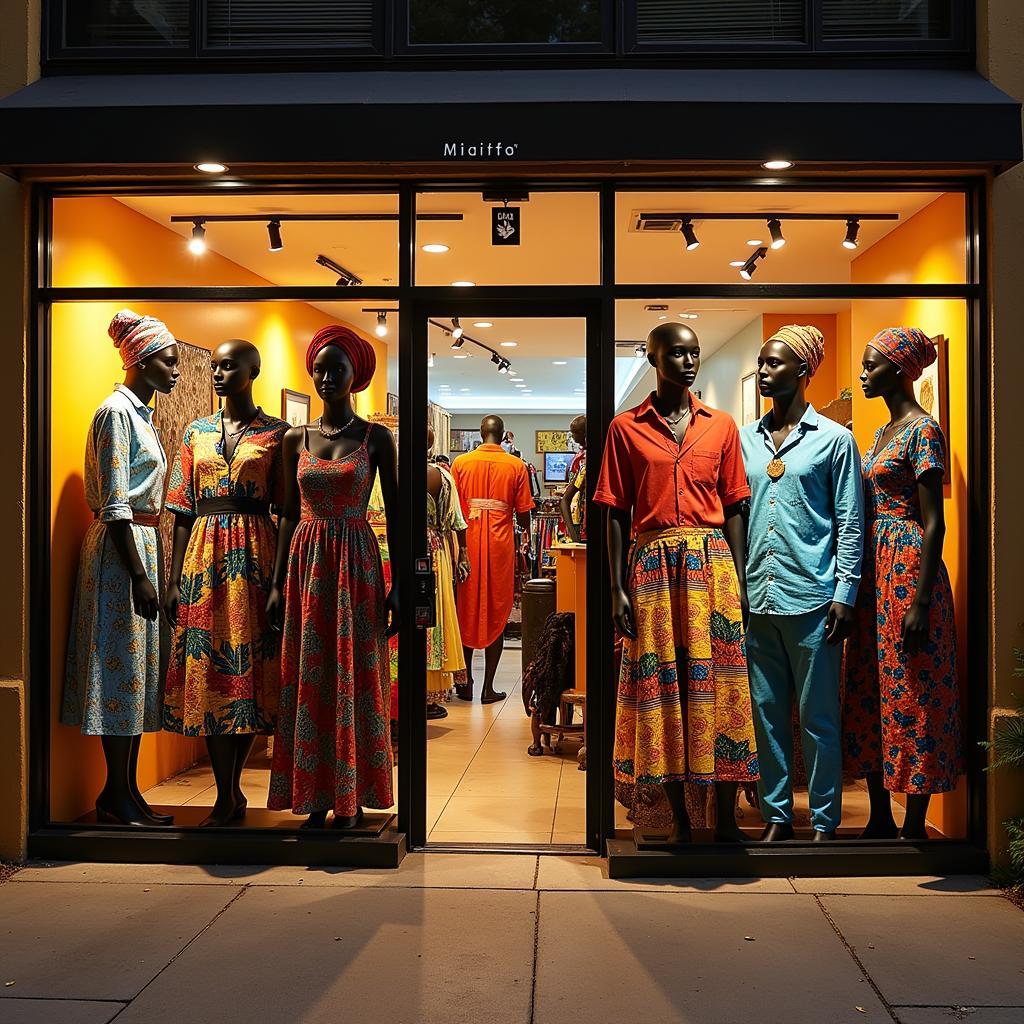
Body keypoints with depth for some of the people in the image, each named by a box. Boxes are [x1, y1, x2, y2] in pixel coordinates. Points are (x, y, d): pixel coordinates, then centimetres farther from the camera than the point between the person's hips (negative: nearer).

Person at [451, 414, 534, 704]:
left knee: (467, 610, 12)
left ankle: (466, 682, 17)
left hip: (468, 543, 1)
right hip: (500, 546, -1)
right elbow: (523, 513, 0)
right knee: (496, 615, 5)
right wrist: (526, 534, 22)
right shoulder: (516, 466, -2)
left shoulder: (461, 463, 0)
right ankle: (488, 688, 7)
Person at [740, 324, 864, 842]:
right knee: (767, 712, 10)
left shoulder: (834, 438, 1)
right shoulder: (746, 439, 13)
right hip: (757, 598, 4)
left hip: (811, 599, -4)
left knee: (818, 717, 3)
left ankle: (824, 821, 14)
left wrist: (844, 594, -7)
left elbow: (850, 522, 0)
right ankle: (776, 814, 21)